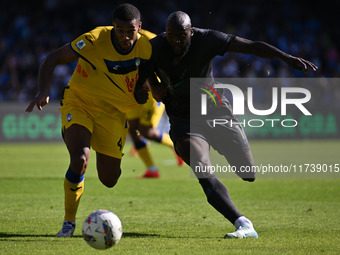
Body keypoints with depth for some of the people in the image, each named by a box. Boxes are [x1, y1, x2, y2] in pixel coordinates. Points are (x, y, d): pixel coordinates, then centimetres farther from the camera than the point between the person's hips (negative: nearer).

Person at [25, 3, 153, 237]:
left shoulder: (147, 46, -13)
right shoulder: (95, 40, -24)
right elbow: (53, 59, -16)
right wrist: (44, 91, -29)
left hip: (113, 113, 3)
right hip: (79, 103, -3)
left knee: (109, 180, 2)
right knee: (80, 159, -29)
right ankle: (69, 222, -11)